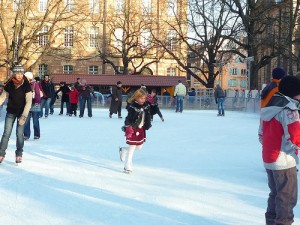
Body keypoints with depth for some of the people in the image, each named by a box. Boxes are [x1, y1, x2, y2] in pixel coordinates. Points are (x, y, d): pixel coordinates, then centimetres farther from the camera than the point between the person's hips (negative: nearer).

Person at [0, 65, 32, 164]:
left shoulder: (26, 85, -14)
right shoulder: (9, 85, -8)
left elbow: (28, 102, -15)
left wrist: (24, 116, -20)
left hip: (22, 112, -2)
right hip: (11, 112, 2)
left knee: (20, 133, -4)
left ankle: (19, 154, 11)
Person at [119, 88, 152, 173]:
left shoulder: (146, 106, 1)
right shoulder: (132, 107, -19)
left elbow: (148, 117, 12)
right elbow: (128, 119, -22)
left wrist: (148, 125, 7)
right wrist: (128, 128, -30)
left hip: (141, 129, 7)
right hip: (133, 130, -7)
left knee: (139, 147, 15)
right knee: (132, 148, -2)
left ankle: (123, 150, 38)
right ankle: (127, 167, 9)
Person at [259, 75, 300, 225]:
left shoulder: (270, 109, 9)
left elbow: (261, 134, 15)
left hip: (268, 158, 9)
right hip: (284, 161, -9)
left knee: (275, 193, 21)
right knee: (288, 197, 3)